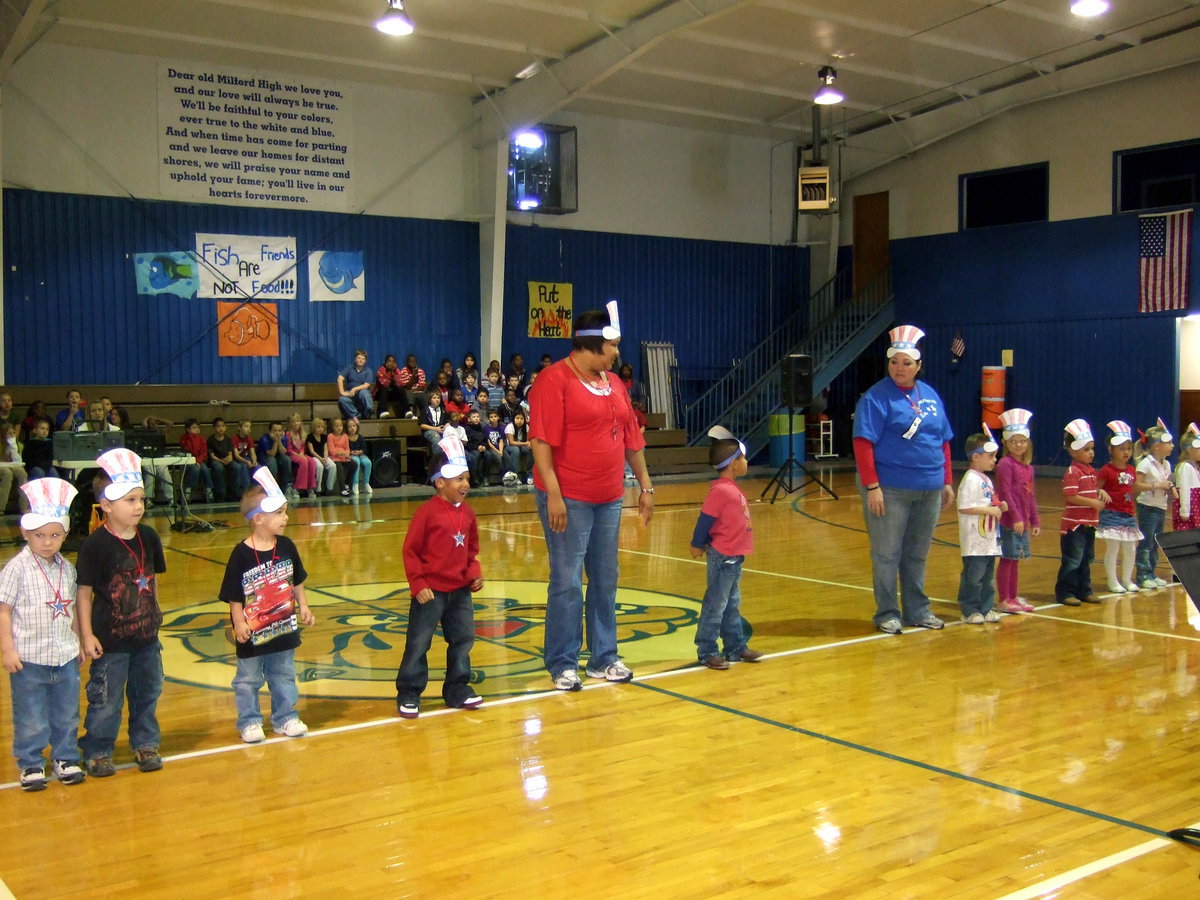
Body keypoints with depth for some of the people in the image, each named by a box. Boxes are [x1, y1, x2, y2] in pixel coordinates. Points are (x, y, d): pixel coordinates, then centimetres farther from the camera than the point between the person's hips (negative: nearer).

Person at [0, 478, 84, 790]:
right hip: (29, 658, -4)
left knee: (67, 715, 15)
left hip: (65, 657, 4)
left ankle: (66, 758, 30)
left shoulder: (67, 569, 3)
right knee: (30, 719, 8)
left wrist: (79, 643, 15)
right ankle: (30, 765, 23)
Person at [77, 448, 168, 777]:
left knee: (147, 693, 16)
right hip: (110, 639, -5)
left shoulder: (149, 537, -1)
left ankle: (145, 744, 31)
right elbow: (84, 592, -13)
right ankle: (97, 752, 22)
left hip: (146, 636, 5)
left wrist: (154, 613, 13)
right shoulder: (95, 545, -16)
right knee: (105, 699, 6)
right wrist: (87, 635, -13)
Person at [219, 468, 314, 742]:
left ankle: (285, 717, 30)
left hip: (284, 628, 5)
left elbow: (296, 581, 8)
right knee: (248, 679, 11)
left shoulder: (286, 546, -4)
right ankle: (249, 722, 25)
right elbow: (233, 595, -13)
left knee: (284, 676, 16)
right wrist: (239, 623, -14)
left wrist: (303, 607, 5)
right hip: (253, 633, -4)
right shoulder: (241, 554, -18)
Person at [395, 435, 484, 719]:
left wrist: (474, 574, 0)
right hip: (431, 591, -6)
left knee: (463, 639, 12)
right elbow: (410, 551, -11)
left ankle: (457, 690, 27)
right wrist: (418, 585, -14)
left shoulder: (467, 513, 5)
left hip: (460, 591, 6)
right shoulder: (428, 512, -14)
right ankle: (408, 695, 13)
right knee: (418, 643, 1)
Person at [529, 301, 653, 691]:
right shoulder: (555, 380, -10)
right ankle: (562, 664, 10)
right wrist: (553, 494, -20)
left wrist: (645, 485, 17)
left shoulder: (614, 384, 14)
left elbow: (632, 437, 19)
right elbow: (541, 440, -15)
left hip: (608, 498, 7)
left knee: (605, 581, 12)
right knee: (567, 583, -1)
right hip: (569, 498, -7)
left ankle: (603, 658, 23)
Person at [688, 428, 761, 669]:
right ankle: (706, 652, 6)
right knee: (716, 605, -2)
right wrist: (697, 545, -8)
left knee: (733, 604, 17)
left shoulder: (732, 488, 11)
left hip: (734, 556, 10)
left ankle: (736, 647, 26)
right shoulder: (721, 490, -19)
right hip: (723, 556, -10)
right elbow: (705, 518, -16)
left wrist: (701, 544, 13)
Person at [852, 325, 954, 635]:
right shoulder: (876, 397, -8)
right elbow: (863, 443, -14)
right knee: (887, 555, 3)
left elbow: (944, 442, 17)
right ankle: (887, 614, 14)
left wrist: (947, 482, 13)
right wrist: (872, 487, -19)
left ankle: (917, 610, 26)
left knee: (917, 555, 15)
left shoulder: (930, 395, 11)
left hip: (929, 490, 6)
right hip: (890, 489, -5)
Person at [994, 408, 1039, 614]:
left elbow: (1031, 496, 16)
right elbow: (1005, 493, -16)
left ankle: (1014, 597, 22)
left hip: (1023, 521, 7)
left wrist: (1035, 521, 14)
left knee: (1014, 559, 14)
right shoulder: (1005, 464, -10)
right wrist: (1016, 518, -19)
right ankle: (1004, 600, 4)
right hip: (1009, 520, -7)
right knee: (1007, 558, -2)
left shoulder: (1028, 467, 13)